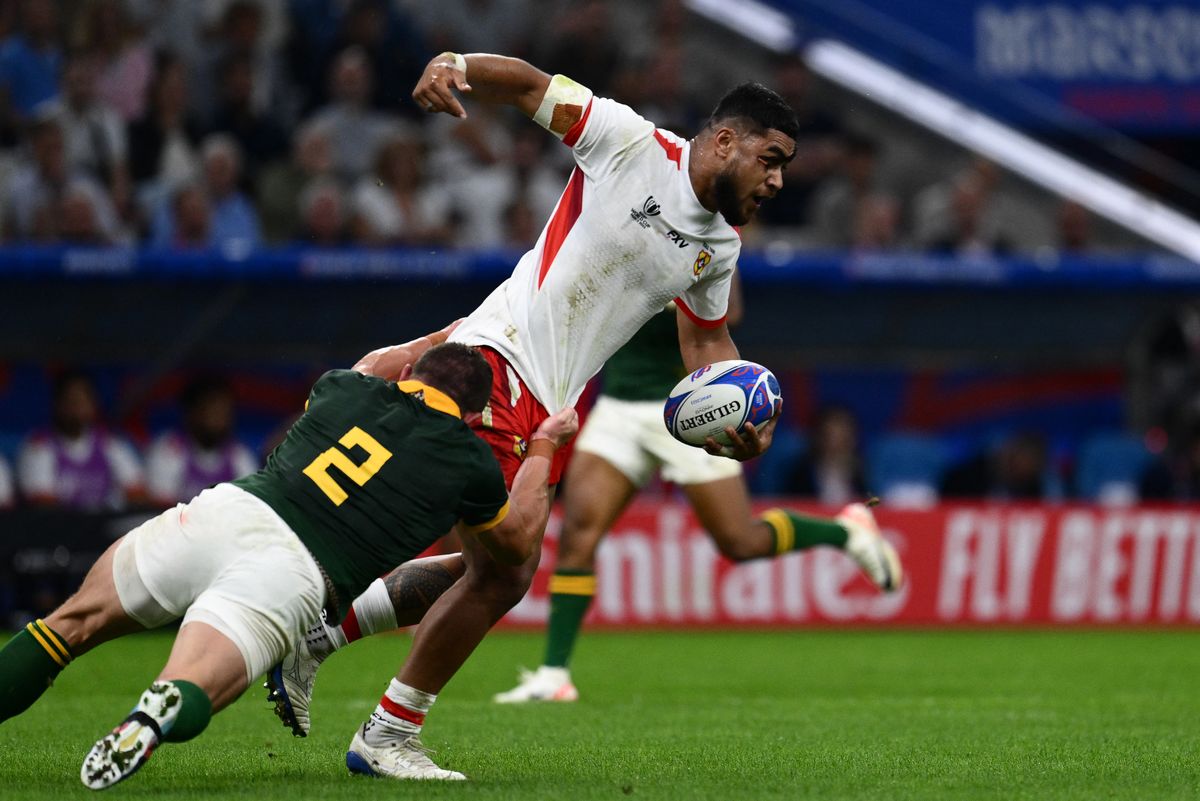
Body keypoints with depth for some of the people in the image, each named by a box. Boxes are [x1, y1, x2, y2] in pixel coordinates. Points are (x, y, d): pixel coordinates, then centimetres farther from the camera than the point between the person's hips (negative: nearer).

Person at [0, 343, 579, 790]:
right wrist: (544, 447, 46)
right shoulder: (470, 462, 13)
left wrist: (436, 342, 60)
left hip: (223, 512, 3)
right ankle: (160, 710, -50)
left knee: (74, 624, 17)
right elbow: (515, 542, 35)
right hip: (291, 575, -3)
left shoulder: (346, 389, 20)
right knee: (187, 694, -14)